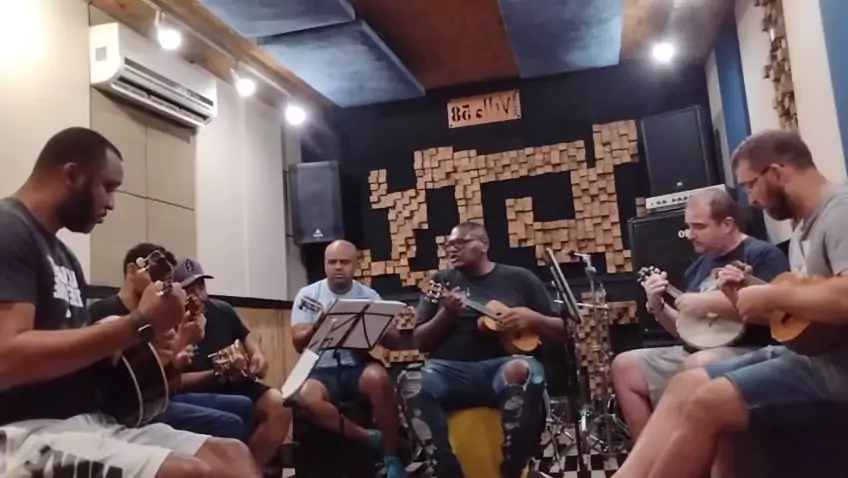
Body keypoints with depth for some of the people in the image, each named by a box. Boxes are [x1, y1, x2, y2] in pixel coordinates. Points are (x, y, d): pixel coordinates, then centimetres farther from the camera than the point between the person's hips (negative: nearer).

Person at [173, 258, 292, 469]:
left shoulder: (221, 310, 4)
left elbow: (246, 335, 23)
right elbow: (176, 380, -11)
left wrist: (257, 354, 2)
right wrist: (218, 374, -21)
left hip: (237, 385, 5)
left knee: (279, 405, -22)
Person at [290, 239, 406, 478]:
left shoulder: (369, 295, 6)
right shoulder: (307, 295, 4)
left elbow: (390, 340, -2)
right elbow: (299, 343, -3)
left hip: (358, 367, 0)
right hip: (321, 370, 0)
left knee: (378, 377, -34)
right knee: (307, 398, -33)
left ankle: (392, 456, -17)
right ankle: (371, 438, -15)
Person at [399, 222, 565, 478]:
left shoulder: (519, 278, 13)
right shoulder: (441, 281, 17)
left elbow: (560, 331, 15)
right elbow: (420, 342, 13)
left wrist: (532, 318, -6)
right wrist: (446, 314, -5)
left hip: (502, 366, -1)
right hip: (450, 369, 1)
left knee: (523, 370, -37)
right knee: (412, 383, -31)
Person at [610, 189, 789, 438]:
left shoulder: (762, 254, -4)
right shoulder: (700, 266, 18)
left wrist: (708, 302, -18)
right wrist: (658, 306, 3)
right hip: (696, 351, 8)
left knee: (698, 366, -38)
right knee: (624, 366, -4)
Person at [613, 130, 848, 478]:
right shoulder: (804, 231, 19)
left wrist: (771, 296, -18)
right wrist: (748, 297, 6)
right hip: (802, 349, 10)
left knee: (706, 403, -21)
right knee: (685, 385, 0)